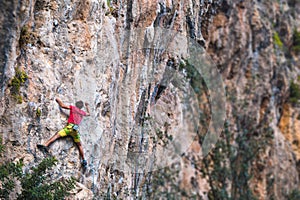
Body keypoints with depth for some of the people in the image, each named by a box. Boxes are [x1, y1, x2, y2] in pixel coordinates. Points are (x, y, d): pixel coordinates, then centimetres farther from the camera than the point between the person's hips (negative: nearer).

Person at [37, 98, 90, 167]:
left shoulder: (73, 107, 12)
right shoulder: (82, 112, 24)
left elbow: (62, 105, 8)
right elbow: (88, 114, 46)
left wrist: (58, 100, 26)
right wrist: (87, 106, 61)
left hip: (70, 126, -4)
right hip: (76, 129, 4)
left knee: (57, 135, -14)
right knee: (79, 145, 15)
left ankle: (45, 145, -34)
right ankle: (84, 160, 17)